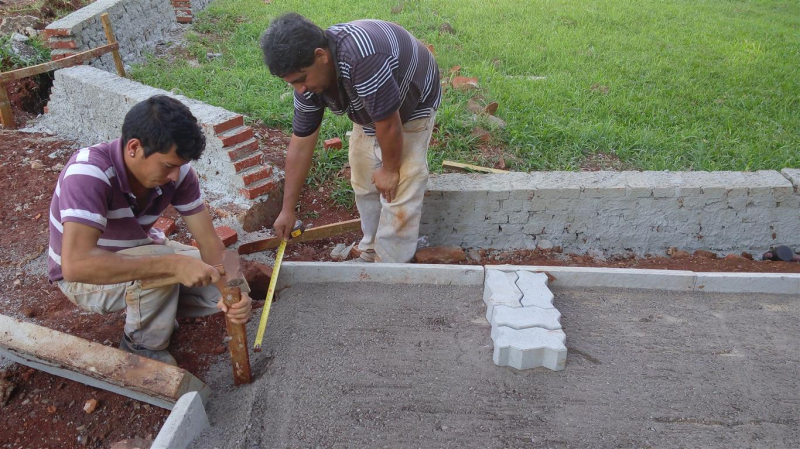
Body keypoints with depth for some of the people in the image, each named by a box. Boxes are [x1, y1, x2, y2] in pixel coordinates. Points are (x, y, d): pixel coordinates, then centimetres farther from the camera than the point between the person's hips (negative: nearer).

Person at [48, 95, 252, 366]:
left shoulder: (176, 170, -19)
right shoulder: (88, 172, -35)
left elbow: (209, 242, -17)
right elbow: (75, 265, -46)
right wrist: (173, 263, -50)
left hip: (140, 251, 5)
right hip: (84, 277, -5)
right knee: (163, 269, -34)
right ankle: (143, 345, -6)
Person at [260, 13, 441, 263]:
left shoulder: (362, 57, -45)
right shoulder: (307, 79, -19)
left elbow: (388, 123, -33)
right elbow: (300, 146, -12)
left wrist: (390, 169, -16)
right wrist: (288, 209, -6)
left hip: (411, 107, -6)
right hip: (370, 111, 6)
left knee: (399, 194, -9)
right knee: (363, 183, 11)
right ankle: (370, 253, 31)